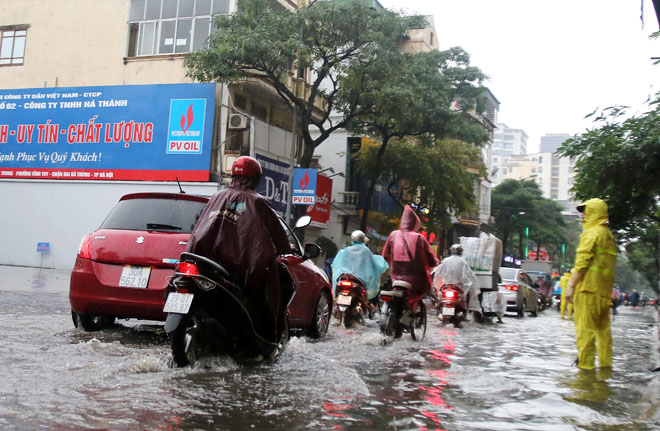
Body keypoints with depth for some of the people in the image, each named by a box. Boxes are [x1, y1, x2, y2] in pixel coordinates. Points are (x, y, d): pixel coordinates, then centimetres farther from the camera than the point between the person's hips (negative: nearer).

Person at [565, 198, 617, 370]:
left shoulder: (592, 233, -8)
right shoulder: (609, 235, 19)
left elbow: (582, 262, -14)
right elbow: (609, 264, 19)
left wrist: (571, 285, -12)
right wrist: (608, 290, 20)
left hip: (589, 288, -9)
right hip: (605, 291, 9)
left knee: (585, 329, -7)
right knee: (603, 329, 12)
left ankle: (586, 367, -9)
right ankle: (606, 366, 16)